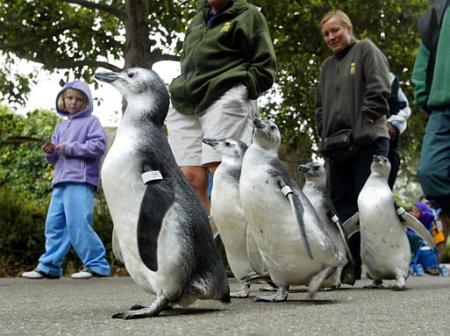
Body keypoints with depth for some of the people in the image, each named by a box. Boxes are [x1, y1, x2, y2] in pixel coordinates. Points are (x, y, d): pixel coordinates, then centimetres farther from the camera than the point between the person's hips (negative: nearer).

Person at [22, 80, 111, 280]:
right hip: (61, 181, 7)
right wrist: (50, 152, 0)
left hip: (81, 181, -7)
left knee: (78, 224, -13)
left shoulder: (91, 121, 4)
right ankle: (49, 266, 10)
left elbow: (99, 145, -12)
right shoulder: (61, 127, 23)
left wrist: (69, 148, -11)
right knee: (54, 224, 5)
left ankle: (97, 265, -6)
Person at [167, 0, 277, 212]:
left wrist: (237, 90, -8)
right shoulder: (198, 19, 27)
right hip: (185, 107, 6)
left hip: (224, 100, -5)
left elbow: (265, 68, 4)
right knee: (191, 176, -7)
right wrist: (179, 92, 16)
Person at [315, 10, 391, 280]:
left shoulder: (366, 50, 5)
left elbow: (379, 90, -7)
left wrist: (362, 126, -13)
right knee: (341, 203, 3)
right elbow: (320, 106, 24)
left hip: (368, 141, -7)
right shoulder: (327, 67, 24)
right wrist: (326, 135, 8)